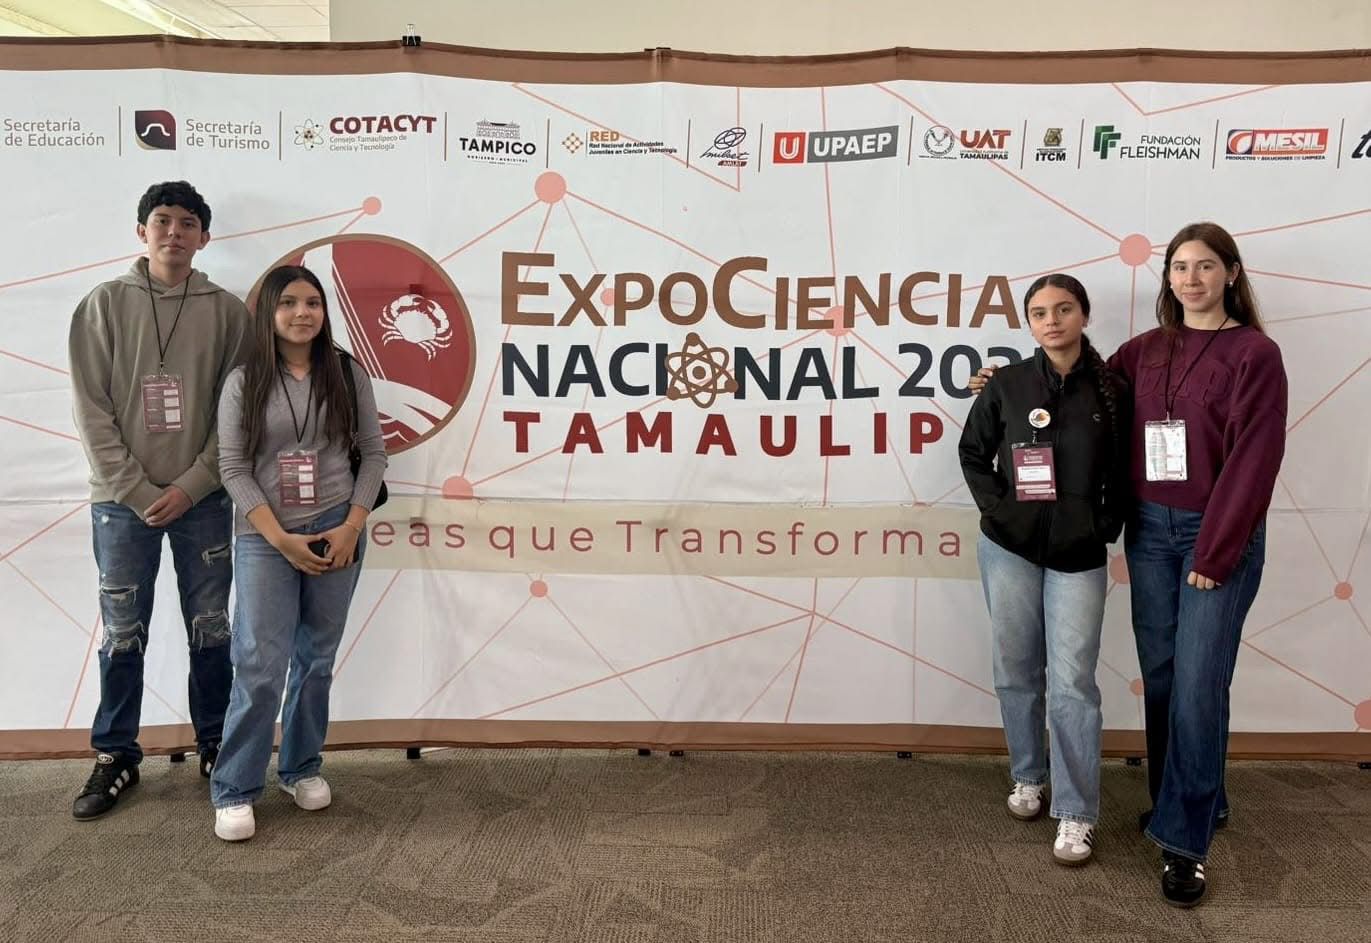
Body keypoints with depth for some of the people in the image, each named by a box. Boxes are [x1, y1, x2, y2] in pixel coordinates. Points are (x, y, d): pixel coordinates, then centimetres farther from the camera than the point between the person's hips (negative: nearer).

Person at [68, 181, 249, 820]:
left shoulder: (227, 311, 3)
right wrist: (138, 491, -9)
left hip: (204, 499, 0)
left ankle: (217, 747, 23)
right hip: (122, 500, 0)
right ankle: (116, 756, 21)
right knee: (123, 635, 7)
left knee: (211, 630, 8)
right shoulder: (104, 305, 2)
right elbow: (91, 410, -2)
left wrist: (191, 485, -9)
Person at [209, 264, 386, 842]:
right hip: (264, 540, -2)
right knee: (260, 666, -5)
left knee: (317, 659, 10)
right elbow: (233, 469, -4)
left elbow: (373, 453, 3)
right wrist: (282, 539, -12)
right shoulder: (244, 382, -1)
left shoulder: (347, 374, 4)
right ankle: (234, 791, 8)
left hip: (337, 534, 2)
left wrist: (350, 528, -8)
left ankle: (302, 768, 26)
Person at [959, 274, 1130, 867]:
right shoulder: (1008, 385, 0)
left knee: (1072, 683, -3)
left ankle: (1076, 815, 8)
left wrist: (1106, 527, -5)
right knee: (1017, 674, 12)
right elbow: (972, 452, 8)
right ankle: (1028, 778, 32)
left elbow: (1123, 473, 4)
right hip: (1009, 548, 1)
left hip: (1078, 556, -1)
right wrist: (997, 505, -2)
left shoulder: (1111, 391, -2)